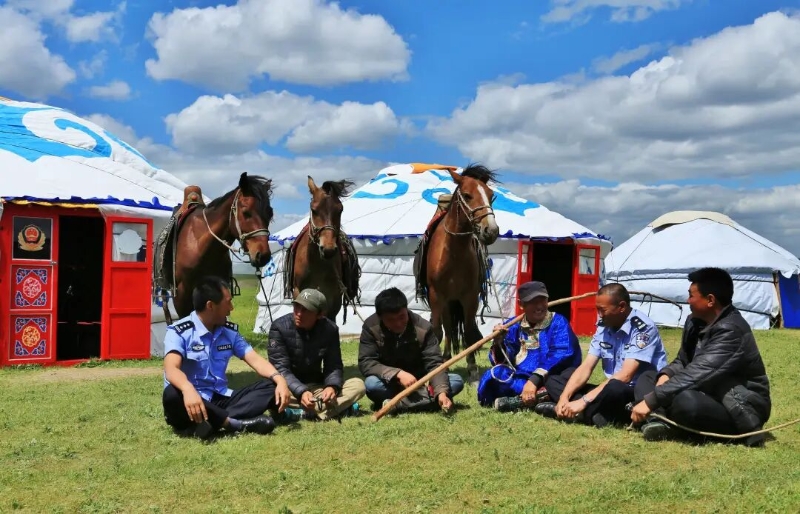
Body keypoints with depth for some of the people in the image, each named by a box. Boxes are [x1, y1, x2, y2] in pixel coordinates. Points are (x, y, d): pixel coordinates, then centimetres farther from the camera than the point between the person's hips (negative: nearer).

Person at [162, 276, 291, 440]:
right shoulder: (178, 332, -9)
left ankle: (209, 423, -33)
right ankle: (236, 424, -34)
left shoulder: (230, 331, 9)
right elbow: (171, 369, -26)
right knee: (173, 395, -38)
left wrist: (279, 379, -19)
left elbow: (255, 359, 1)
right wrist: (188, 389, -48)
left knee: (270, 387, -13)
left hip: (220, 400, 6)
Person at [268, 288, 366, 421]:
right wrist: (301, 392, -37)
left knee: (358, 385, -18)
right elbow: (281, 369, -20)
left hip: (316, 387, 4)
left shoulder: (330, 329, -5)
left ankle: (301, 413, -31)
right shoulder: (280, 327, -16)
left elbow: (334, 366, -4)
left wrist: (332, 386, -27)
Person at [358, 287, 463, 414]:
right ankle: (429, 397, -28)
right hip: (390, 384, -1)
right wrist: (398, 374, -35)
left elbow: (435, 363, -21)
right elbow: (365, 363, -22)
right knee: (371, 384, -35)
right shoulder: (370, 327, -17)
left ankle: (398, 403, -29)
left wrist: (441, 392, -40)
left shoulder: (423, 328, -17)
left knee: (457, 381, -21)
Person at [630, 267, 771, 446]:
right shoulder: (695, 322, 4)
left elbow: (696, 375, -33)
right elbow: (682, 361, 17)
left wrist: (650, 400, -33)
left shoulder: (731, 331, -24)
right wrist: (665, 376, -8)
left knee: (685, 401, -38)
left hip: (741, 407, -10)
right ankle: (663, 421, -25)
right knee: (648, 378, 1)